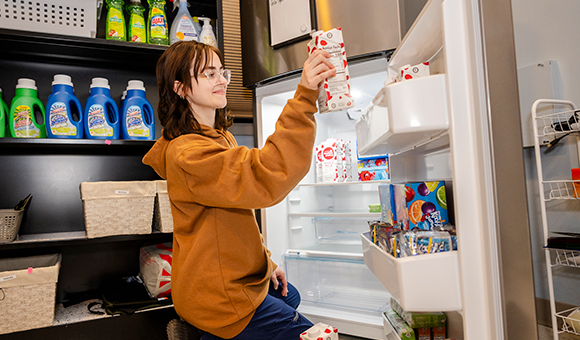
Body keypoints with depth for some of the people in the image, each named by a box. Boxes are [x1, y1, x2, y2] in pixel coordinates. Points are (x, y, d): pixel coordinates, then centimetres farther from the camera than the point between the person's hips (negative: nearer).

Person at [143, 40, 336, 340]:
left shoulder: (220, 136, 8)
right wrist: (305, 95, -45)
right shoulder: (187, 153, -25)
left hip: (233, 277, 10)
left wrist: (266, 262, 11)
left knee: (289, 297, 30)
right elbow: (266, 176, -42)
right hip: (219, 297, -9)